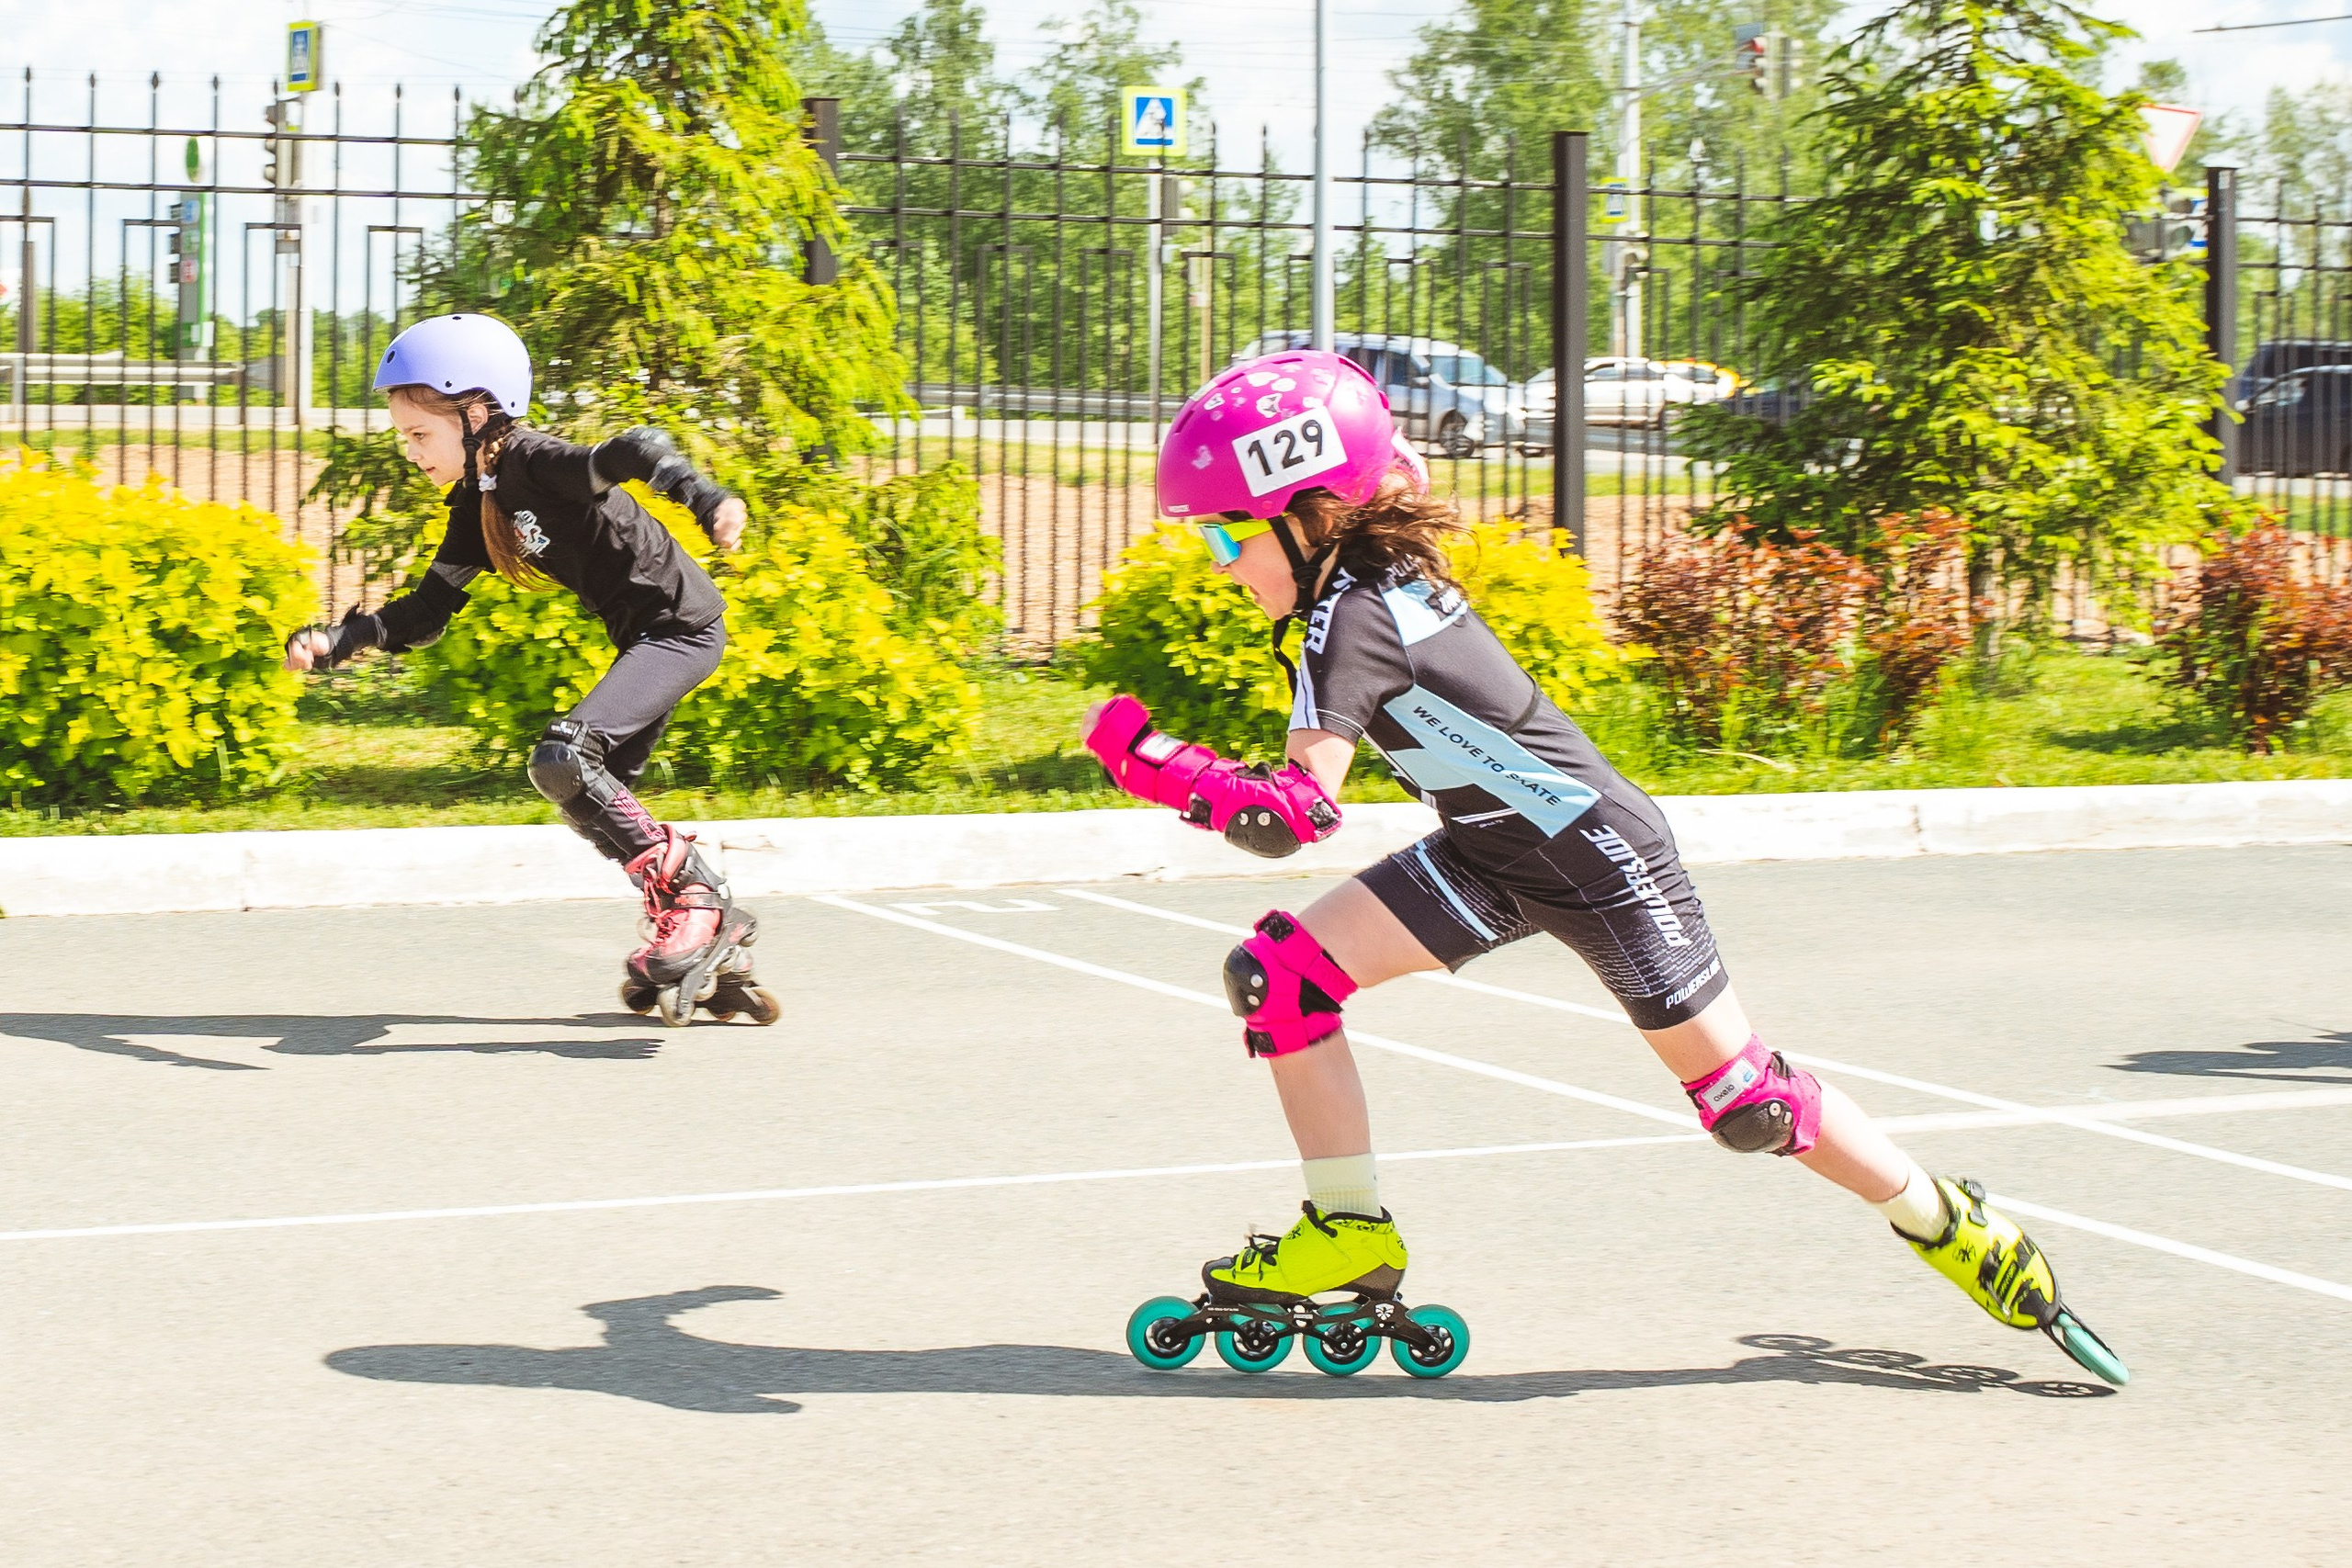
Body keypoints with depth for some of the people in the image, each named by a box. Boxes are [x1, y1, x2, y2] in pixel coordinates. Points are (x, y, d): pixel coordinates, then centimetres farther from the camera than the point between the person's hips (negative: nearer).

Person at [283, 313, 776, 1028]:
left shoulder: (533, 460, -19)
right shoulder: (477, 505, 8)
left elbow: (634, 451, -37)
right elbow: (425, 611, 10)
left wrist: (706, 498, -56)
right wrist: (333, 642, -4)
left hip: (682, 626, -10)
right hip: (641, 638, 10)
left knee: (562, 761, -22)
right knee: (599, 798, 12)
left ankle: (695, 902, -12)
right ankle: (717, 953, 21)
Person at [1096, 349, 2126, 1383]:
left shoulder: (1353, 618, -27)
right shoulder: (1382, 578, -3)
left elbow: (1294, 813, -36)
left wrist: (1148, 757, -31)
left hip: (1599, 858, -9)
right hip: (1489, 856, 9)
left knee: (1741, 1097, -1)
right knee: (1278, 971, -5)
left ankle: (1949, 1223, 20)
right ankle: (1349, 1238, 5)